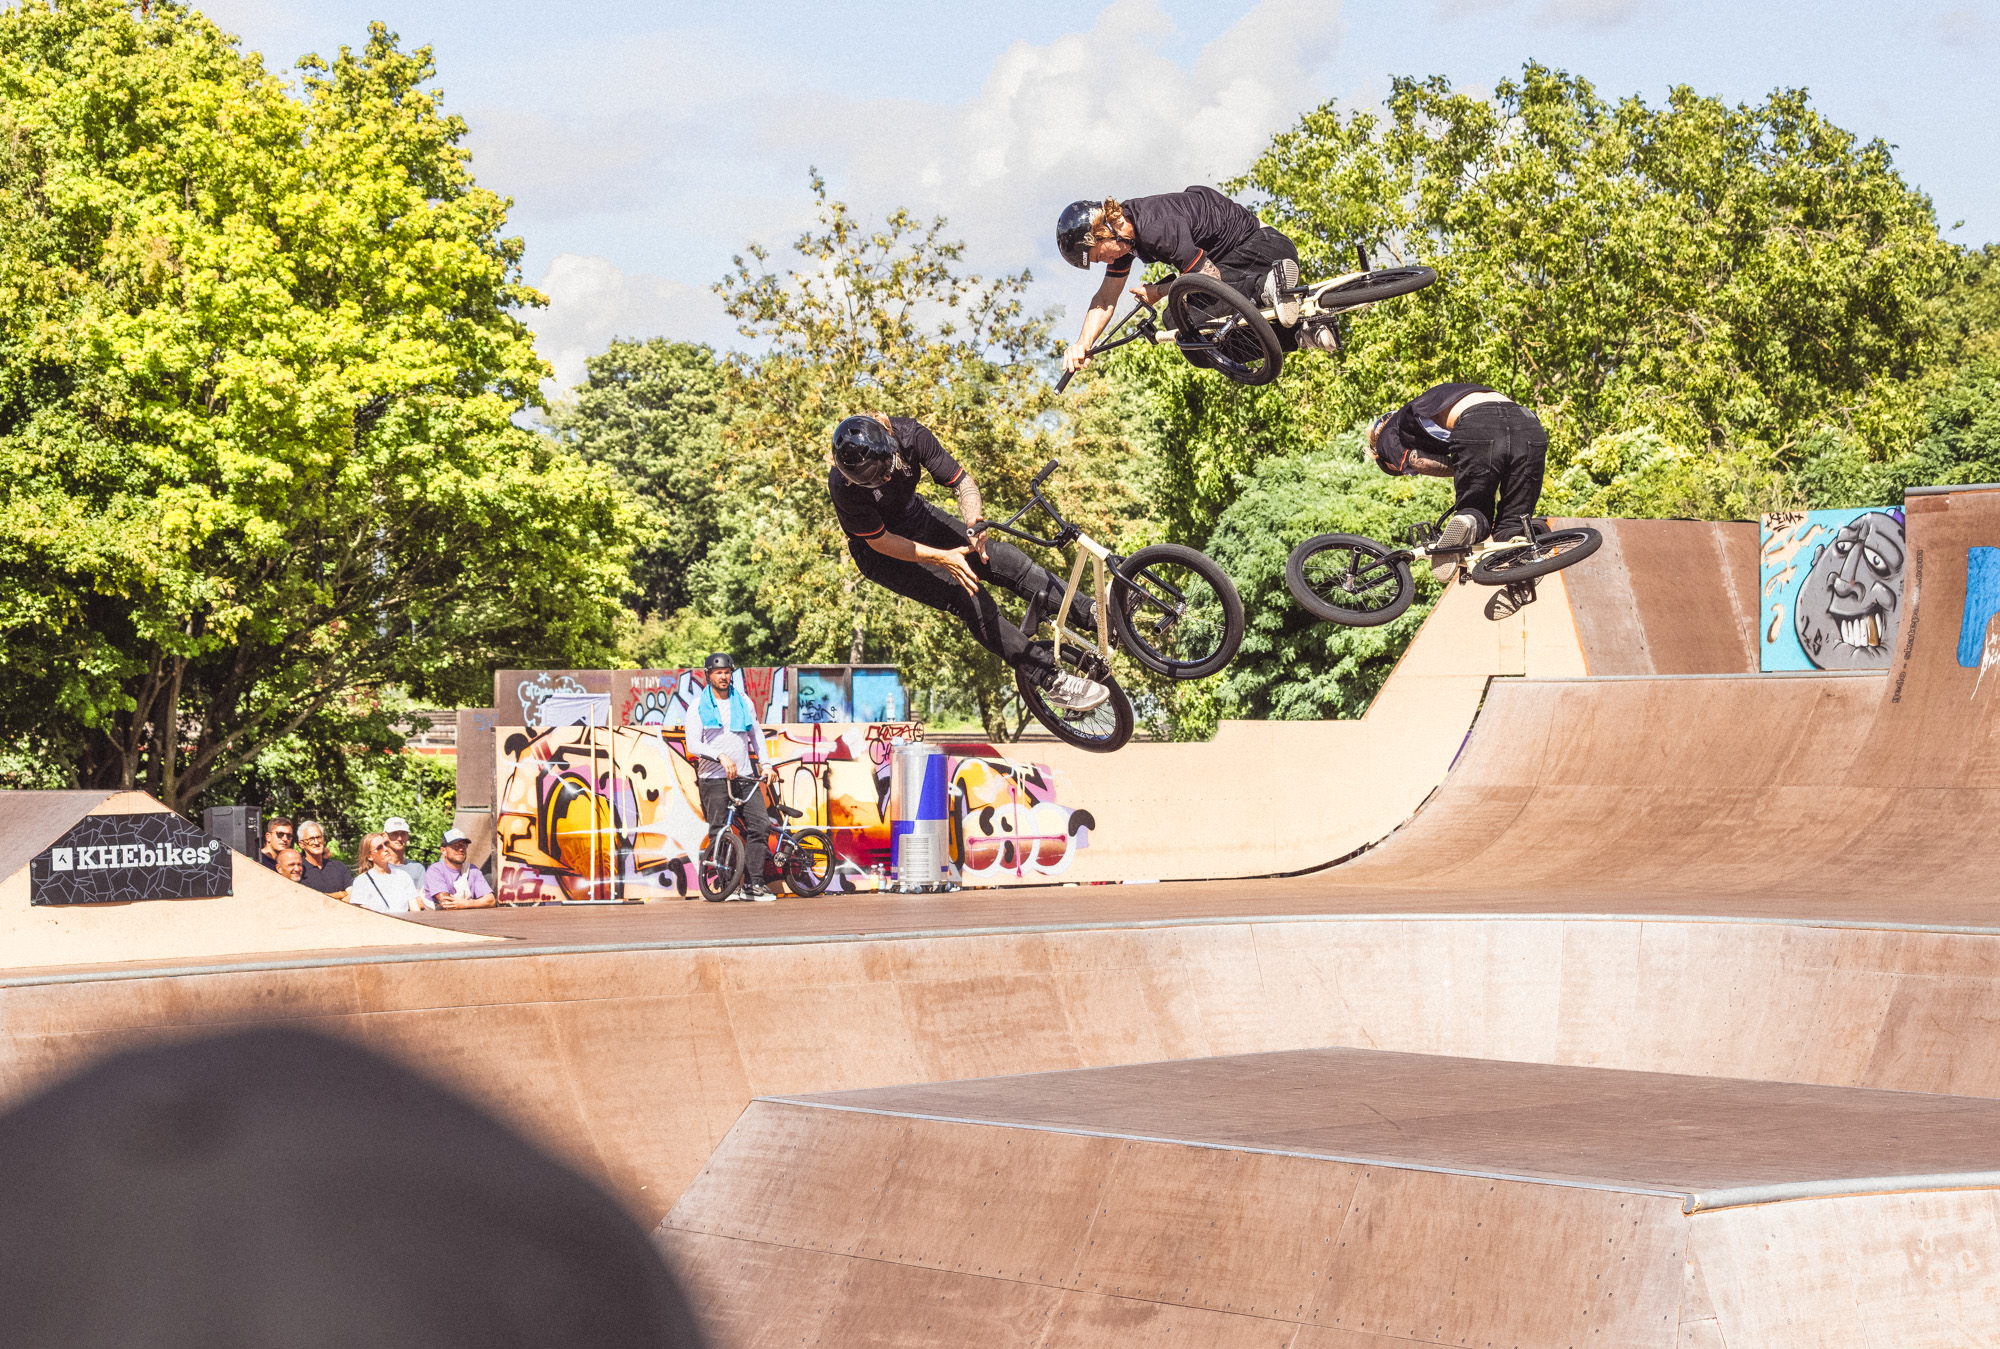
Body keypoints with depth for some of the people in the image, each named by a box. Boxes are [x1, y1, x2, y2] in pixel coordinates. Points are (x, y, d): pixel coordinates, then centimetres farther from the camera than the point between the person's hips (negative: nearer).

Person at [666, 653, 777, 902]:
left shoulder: (743, 702, 13)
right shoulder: (698, 706, 1)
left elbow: (756, 734, 23)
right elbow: (693, 745, -7)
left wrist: (765, 764, 12)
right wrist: (721, 757, -21)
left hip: (745, 776, 3)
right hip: (714, 778, -3)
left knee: (760, 825, -11)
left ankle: (754, 883, -9)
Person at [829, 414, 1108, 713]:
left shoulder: (910, 435, -26)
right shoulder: (842, 486, -35)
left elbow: (962, 481, -20)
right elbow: (880, 541, -25)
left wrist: (973, 521, -41)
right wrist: (941, 558, -32)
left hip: (918, 519, 5)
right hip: (880, 553, -5)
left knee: (1003, 558, -8)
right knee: (969, 599, -19)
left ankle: (1092, 615, 6)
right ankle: (1053, 680, -15)